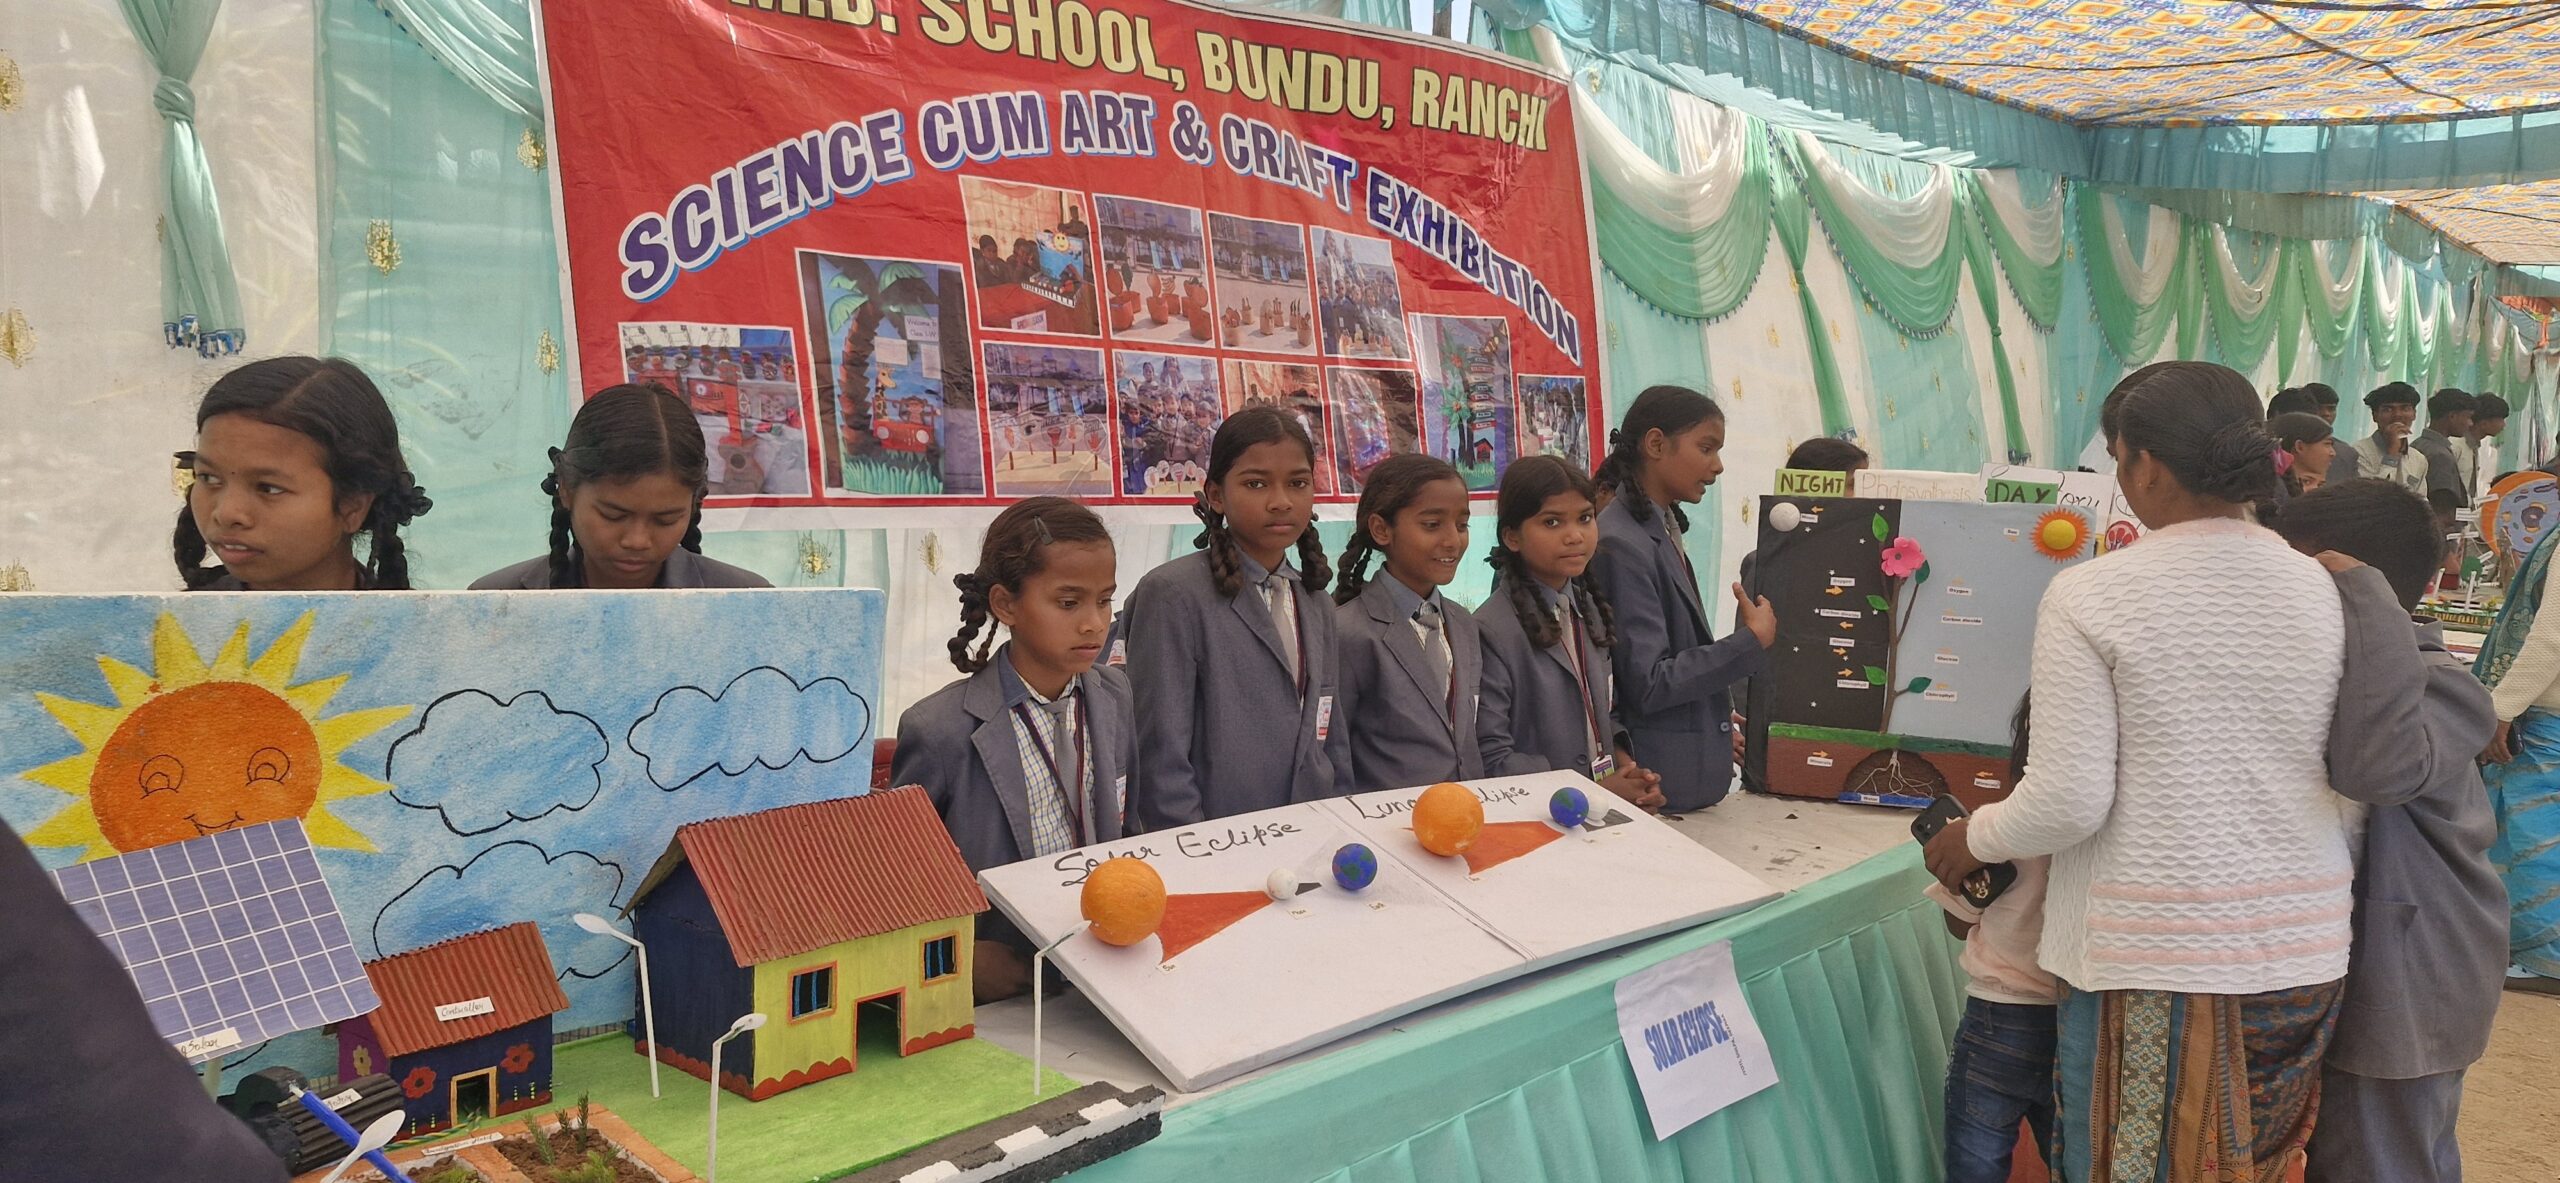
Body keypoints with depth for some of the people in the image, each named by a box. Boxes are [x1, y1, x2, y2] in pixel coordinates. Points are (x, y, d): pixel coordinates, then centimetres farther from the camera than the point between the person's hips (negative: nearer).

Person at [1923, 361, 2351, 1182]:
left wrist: (1972, 840, 4)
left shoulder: (2088, 596, -12)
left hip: (2157, 950, -5)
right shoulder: (2320, 589, 3)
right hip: (2303, 941, 5)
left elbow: (2071, 801, -13)